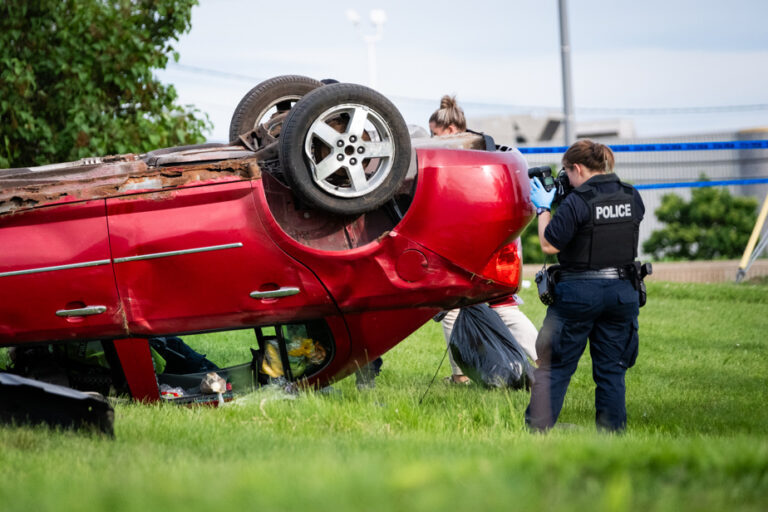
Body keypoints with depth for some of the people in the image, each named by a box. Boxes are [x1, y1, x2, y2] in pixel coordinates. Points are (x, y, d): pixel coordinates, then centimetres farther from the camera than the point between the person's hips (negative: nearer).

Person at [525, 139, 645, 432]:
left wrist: (543, 207, 2)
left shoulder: (577, 202, -15)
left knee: (554, 365, 5)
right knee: (611, 368, 11)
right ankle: (612, 432, 9)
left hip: (580, 292, -5)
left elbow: (549, 245, -11)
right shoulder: (631, 198, 3)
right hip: (622, 292, 5)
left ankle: (537, 429, 6)